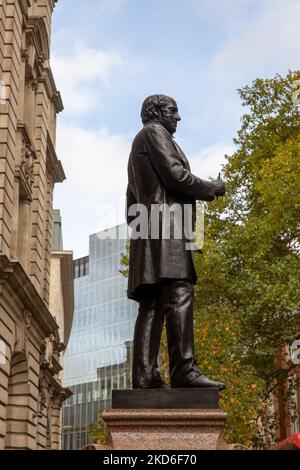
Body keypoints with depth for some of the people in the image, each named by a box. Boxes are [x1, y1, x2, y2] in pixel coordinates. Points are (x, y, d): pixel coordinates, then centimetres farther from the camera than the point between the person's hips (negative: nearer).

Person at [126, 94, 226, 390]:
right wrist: (211, 189, 3)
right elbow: (175, 174, -9)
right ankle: (184, 370, -29)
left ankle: (144, 376, -9)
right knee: (179, 294, -20)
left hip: (148, 230, 10)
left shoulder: (138, 145, 34)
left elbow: (131, 202, 30)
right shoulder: (154, 132, 4)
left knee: (152, 305, -1)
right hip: (165, 221, -10)